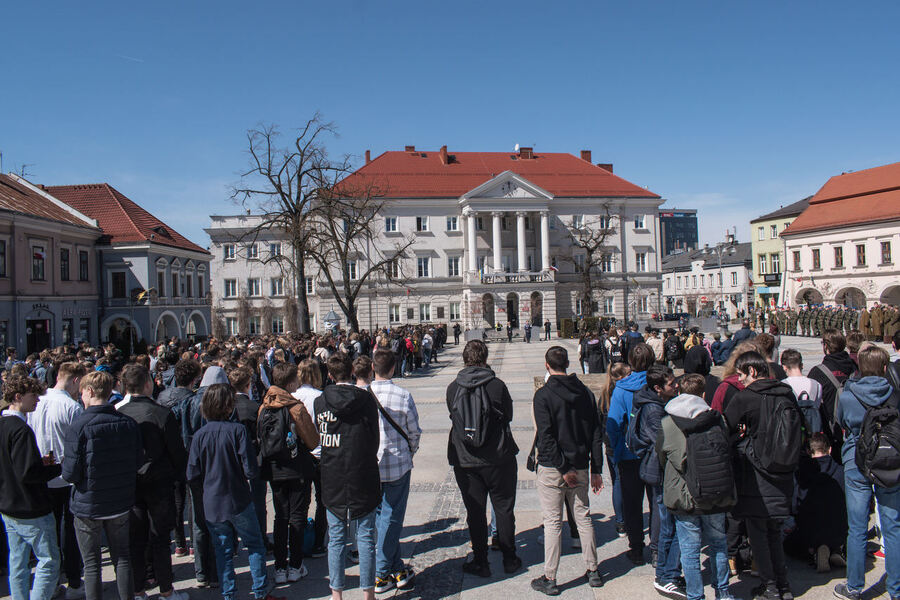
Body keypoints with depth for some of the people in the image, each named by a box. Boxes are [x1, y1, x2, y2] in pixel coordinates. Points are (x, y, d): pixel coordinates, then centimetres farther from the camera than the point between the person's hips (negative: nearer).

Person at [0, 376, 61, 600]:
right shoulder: (20, 430, -22)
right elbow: (29, 473, -25)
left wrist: (39, 461, 10)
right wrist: (58, 468, -12)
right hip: (31, 511, -9)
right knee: (49, 562, 1)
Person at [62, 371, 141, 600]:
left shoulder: (81, 425, -17)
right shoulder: (128, 423, -3)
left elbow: (71, 473, -16)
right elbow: (137, 463, 1)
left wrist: (63, 467, 5)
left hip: (88, 505, -4)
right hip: (121, 503, 4)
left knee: (91, 564, 10)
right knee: (122, 558, 15)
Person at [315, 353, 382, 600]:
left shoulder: (320, 401, -2)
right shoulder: (366, 399, -9)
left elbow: (319, 438, 7)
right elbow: (375, 438, -2)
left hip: (332, 480, 2)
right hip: (362, 478, -2)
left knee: (336, 538, 12)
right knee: (366, 536, 8)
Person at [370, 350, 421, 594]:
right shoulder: (403, 395, -13)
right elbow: (414, 432, -4)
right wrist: (410, 453, 15)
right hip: (397, 464, -3)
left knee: (380, 516, 16)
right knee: (391, 519, 7)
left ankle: (397, 569, 24)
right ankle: (380, 574, 14)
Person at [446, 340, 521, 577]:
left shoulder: (453, 388, -6)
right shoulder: (497, 385, -13)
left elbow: (453, 417, 7)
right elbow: (508, 416, 0)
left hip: (465, 459, 1)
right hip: (498, 457, -1)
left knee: (475, 512, 12)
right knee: (504, 509, 14)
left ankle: (480, 562, 20)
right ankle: (509, 559, 24)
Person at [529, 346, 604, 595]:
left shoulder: (543, 395, -11)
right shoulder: (585, 392, 4)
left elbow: (545, 436, -18)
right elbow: (596, 434, 5)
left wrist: (563, 469, -14)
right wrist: (596, 470, 8)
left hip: (552, 469, -4)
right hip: (580, 466, 5)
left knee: (553, 522, 2)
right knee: (584, 517, 16)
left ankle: (549, 579, 10)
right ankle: (592, 571, 26)